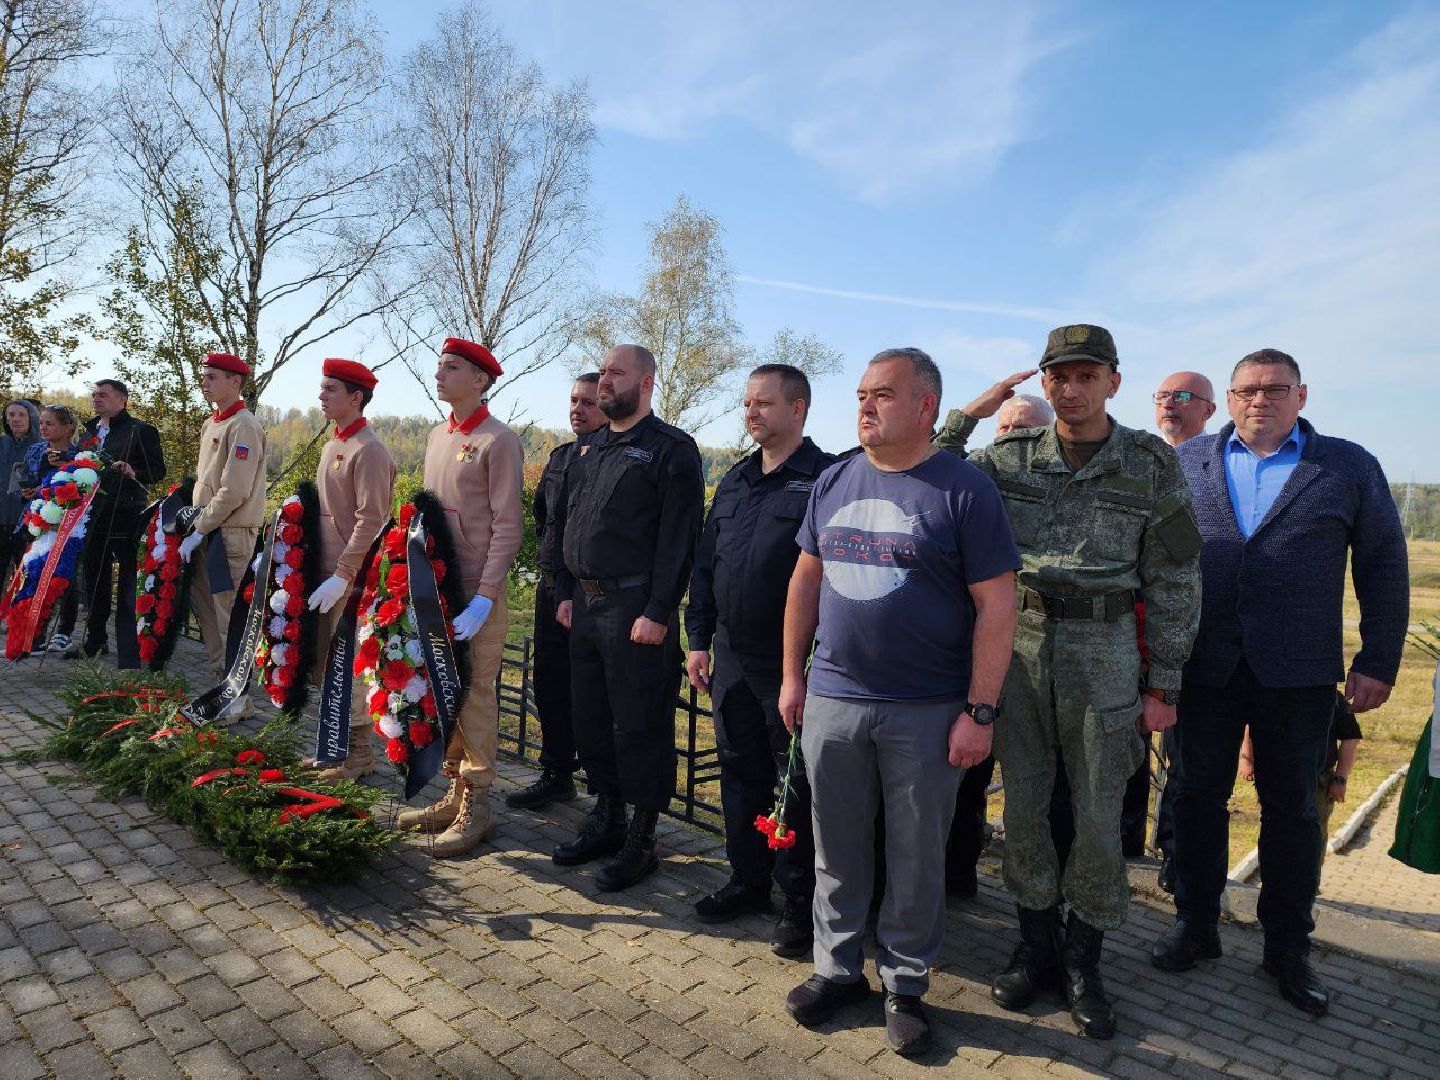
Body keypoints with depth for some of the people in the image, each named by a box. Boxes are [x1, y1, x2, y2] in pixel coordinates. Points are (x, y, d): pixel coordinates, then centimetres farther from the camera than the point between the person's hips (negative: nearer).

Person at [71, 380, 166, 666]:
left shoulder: (140, 431, -3)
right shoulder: (88, 432, 18)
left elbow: (158, 471, -7)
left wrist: (134, 473, -25)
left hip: (126, 520, -7)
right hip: (93, 518, 7)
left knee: (128, 587, -5)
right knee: (94, 582, 16)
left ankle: (129, 656, -2)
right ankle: (94, 640, 32)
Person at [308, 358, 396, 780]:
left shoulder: (369, 451, -14)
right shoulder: (332, 447, 14)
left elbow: (370, 521, -20)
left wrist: (342, 576, -22)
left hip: (350, 579, -9)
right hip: (325, 571, 9)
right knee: (320, 665, 15)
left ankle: (359, 753, 15)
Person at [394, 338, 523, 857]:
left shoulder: (499, 441, -9)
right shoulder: (437, 437, 14)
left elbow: (508, 526, -14)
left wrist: (484, 598, -20)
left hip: (477, 594, -7)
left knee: (475, 698, -1)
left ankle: (476, 809, 11)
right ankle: (455, 794, 26)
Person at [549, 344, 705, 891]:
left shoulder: (671, 449, -8)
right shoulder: (589, 450, 16)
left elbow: (678, 538, -15)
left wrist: (658, 613, -19)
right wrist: (565, 592, 13)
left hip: (635, 608, -8)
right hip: (585, 604, 8)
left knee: (640, 728, 0)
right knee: (590, 719, 15)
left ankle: (641, 840, 15)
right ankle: (606, 819, 32)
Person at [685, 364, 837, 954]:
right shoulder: (734, 481, 12)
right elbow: (705, 565, 16)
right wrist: (698, 639, 12)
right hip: (732, 657, 7)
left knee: (797, 780, 5)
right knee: (740, 771, 16)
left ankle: (801, 902, 21)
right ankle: (748, 879, 34)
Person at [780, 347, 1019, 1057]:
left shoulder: (963, 490, -7)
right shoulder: (832, 484, 7)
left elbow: (996, 605, -8)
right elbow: (805, 581, 13)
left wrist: (979, 712, -11)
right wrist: (793, 676, 11)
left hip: (927, 713, -3)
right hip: (831, 702, 4)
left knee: (916, 858, 10)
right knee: (837, 849, 14)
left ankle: (904, 984, 30)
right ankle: (838, 968, 33)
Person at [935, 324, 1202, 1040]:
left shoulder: (1152, 465, 0)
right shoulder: (1011, 457, 4)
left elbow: (1175, 583, 1)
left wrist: (1163, 684, -1)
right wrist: (966, 416, -8)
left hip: (1103, 654, -1)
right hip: (1018, 647, 2)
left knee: (1099, 817, 7)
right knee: (1023, 807, 10)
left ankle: (1083, 963, 28)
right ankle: (1037, 946, 30)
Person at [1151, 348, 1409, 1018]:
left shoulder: (1350, 468, 2)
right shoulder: (1187, 462, 4)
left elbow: (1384, 570, 3)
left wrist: (1379, 661, -1)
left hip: (1299, 674, -1)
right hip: (1205, 668, 1)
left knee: (1291, 808, 11)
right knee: (1199, 798, 10)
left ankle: (1288, 949, 27)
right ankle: (1195, 926, 27)